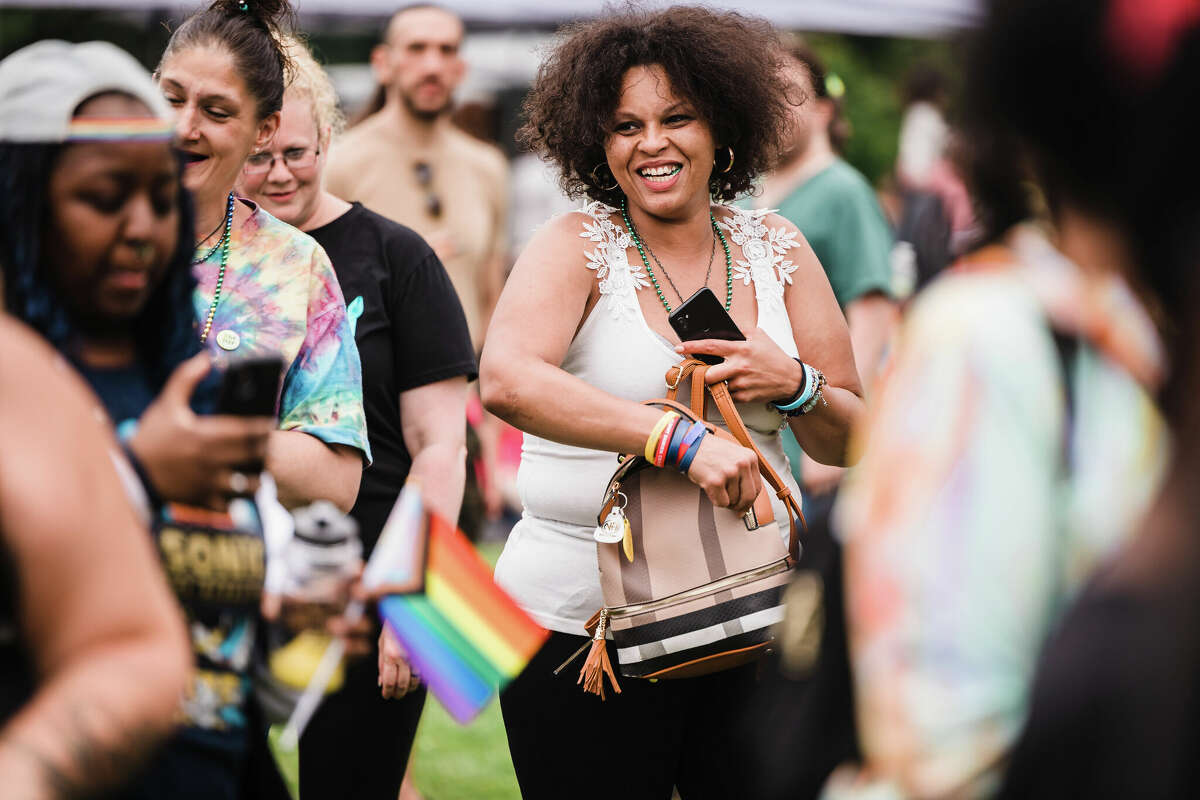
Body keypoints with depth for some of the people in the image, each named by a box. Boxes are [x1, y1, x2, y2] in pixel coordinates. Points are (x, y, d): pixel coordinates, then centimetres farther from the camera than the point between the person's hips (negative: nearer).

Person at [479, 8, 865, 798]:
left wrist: (793, 385, -12)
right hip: (582, 621, -3)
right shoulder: (576, 246, -5)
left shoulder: (773, 248, 7)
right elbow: (506, 381, -25)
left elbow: (852, 444, 10)